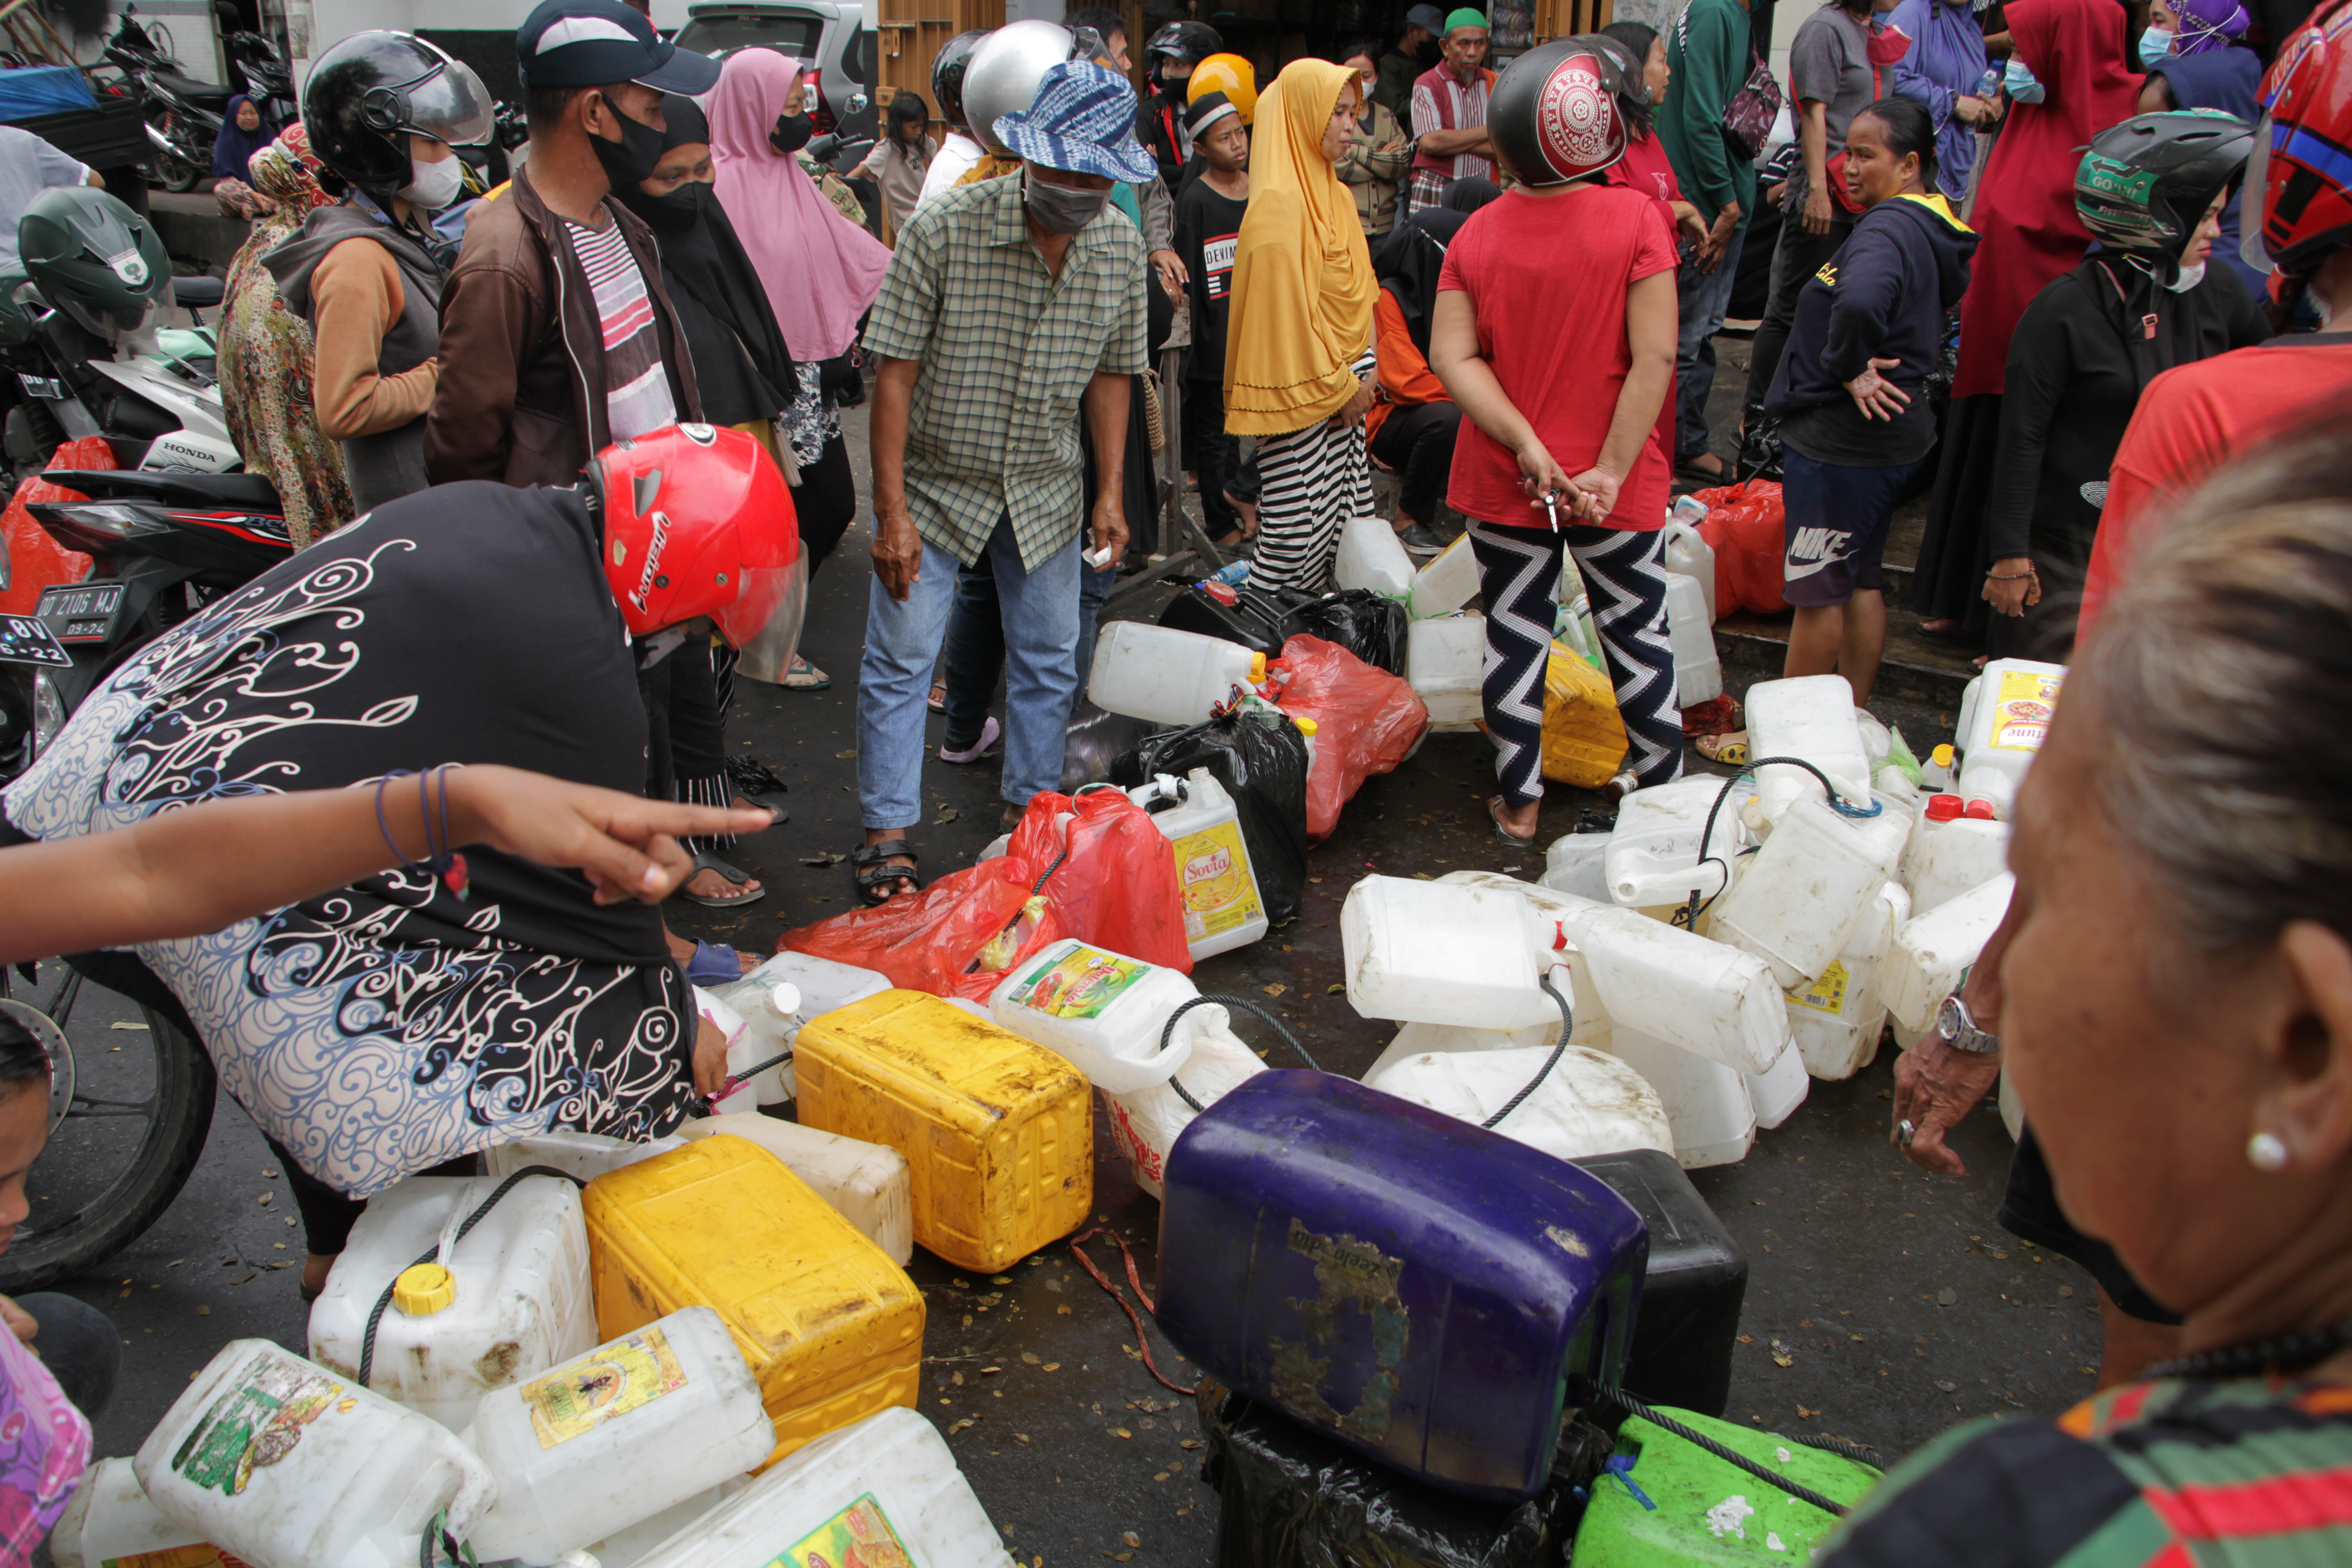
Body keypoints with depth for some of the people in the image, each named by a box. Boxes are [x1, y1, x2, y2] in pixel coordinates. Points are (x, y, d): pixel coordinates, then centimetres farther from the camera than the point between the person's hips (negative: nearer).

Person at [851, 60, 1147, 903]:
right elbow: (895, 368, -17)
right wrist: (892, 510, -19)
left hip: (1045, 488, 4)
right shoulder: (946, 227, -19)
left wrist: (1109, 493, 1)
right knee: (900, 659, -1)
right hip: (934, 481, -4)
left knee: (1048, 659, 13)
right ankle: (888, 834, 12)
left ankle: (1036, 810, 30)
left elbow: (1111, 372, 6)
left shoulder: (1120, 245, -5)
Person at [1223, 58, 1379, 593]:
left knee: (1345, 519, 8)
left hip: (1342, 384, 9)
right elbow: (1287, 310, -17)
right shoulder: (1278, 204, -15)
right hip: (1300, 391, -9)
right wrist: (1340, 384, -12)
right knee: (1298, 530, -8)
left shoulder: (1336, 196, 13)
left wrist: (1364, 370, 11)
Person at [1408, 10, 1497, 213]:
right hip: (1434, 196, -3)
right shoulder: (1427, 84, 2)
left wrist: (1451, 141, -11)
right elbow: (1429, 142, -14)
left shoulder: (1496, 84, 12)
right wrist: (1488, 132, -4)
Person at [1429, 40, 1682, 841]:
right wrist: (1611, 468, -15)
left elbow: (1453, 357, -9)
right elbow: (1654, 358, -18)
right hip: (1612, 485, -2)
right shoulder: (1636, 219, -12)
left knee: (1515, 637, 13)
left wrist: (1526, 445, -12)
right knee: (1637, 632, 14)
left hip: (1504, 483, 2)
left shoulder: (1476, 235, -3)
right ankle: (1663, 789, 28)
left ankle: (1519, 803, 22)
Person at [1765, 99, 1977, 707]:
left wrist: (1847, 368, -25)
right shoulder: (1935, 225, 9)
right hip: (1885, 434, 10)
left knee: (1816, 591, 2)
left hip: (1840, 441, -10)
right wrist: (1857, 366, 12)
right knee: (1861, 580, 18)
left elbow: (1860, 303, -43)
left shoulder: (1890, 228, -22)